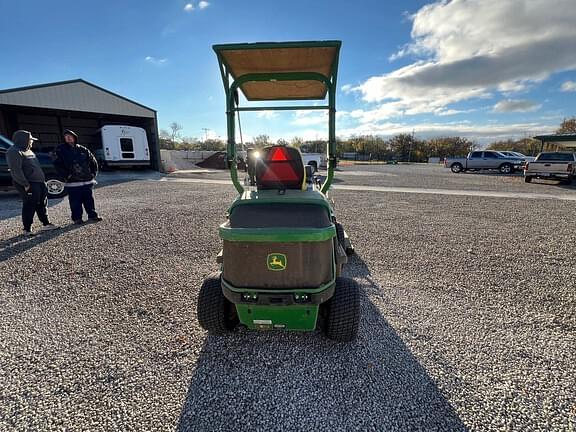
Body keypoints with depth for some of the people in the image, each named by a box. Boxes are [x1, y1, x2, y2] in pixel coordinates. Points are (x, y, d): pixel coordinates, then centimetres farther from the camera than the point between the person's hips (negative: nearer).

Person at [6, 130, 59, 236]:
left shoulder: (28, 150, 18)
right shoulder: (14, 152, -12)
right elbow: (16, 171, -19)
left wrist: (43, 180, 18)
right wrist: (25, 184, -21)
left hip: (39, 182, 9)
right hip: (29, 184, -9)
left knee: (42, 204, 15)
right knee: (30, 206, -4)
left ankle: (45, 224, 25)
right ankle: (27, 229, 5)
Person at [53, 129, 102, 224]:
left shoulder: (83, 149, 10)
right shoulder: (60, 150, 3)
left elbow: (93, 161, 15)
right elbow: (58, 165, -2)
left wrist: (93, 173, 8)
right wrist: (66, 175, -10)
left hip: (87, 181, 3)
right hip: (73, 182, -2)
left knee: (89, 200, 9)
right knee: (75, 202, 0)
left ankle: (92, 215, 18)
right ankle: (77, 218, 10)